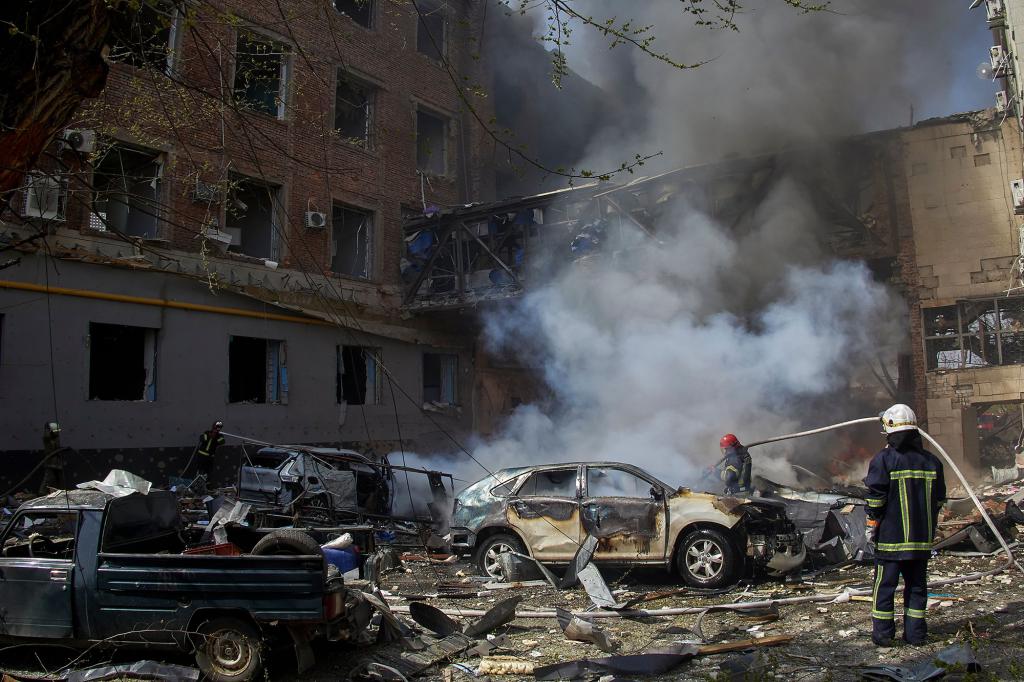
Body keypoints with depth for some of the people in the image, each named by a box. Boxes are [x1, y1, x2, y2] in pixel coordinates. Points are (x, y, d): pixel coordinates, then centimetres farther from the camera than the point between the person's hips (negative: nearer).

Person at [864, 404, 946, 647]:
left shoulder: (884, 459, -11)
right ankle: (915, 633, 17)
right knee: (917, 585, 13)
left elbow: (876, 499, -11)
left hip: (891, 536, -4)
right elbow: (939, 499, 11)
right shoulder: (932, 461, 5)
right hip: (922, 537, 5)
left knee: (884, 585, 4)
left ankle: (882, 634, 7)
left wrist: (871, 526, -1)